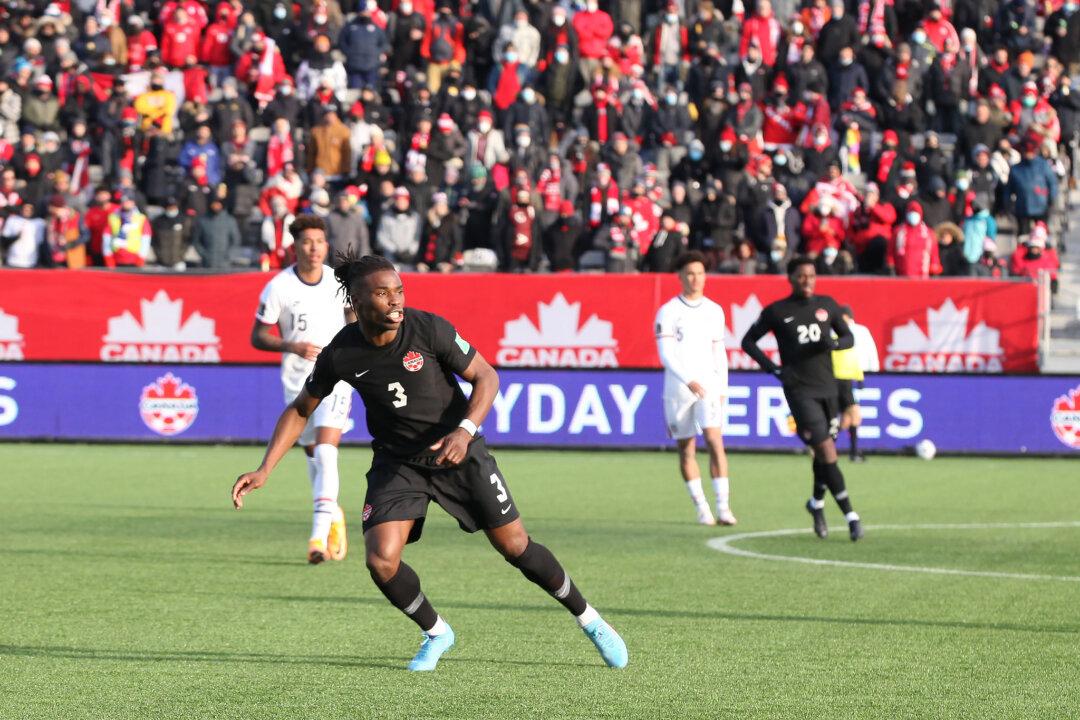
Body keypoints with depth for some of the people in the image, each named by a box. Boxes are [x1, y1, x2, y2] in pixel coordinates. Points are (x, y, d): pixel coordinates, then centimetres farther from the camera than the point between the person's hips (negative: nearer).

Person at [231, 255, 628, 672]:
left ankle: (587, 619, 22)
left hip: (458, 451, -1)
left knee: (515, 546, 0)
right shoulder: (340, 354, -14)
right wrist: (264, 470, -6)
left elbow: (486, 377, -9)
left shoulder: (429, 329, -20)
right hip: (396, 462, 1)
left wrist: (465, 430, -26)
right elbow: (300, 410, 1)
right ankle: (436, 634, 12)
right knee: (381, 560, -16)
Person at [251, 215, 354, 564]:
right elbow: (257, 337, -5)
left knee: (325, 451, -18)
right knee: (312, 454, 13)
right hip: (297, 380, 1)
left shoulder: (339, 281, -3)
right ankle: (333, 515, 40)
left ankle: (320, 535, -25)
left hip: (335, 377, -1)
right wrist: (292, 346, -21)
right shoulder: (278, 287, -9)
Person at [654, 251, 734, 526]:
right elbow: (666, 354, -11)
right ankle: (701, 507, 13)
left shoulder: (714, 311, 11)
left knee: (715, 441, -14)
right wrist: (688, 380, -24)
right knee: (686, 449, 3)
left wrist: (722, 389, 12)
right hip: (677, 388, -1)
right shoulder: (668, 311, -2)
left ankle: (723, 508, -17)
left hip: (708, 386, 1)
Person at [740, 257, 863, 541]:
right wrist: (772, 368, -7)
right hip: (799, 390, -4)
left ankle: (817, 504, 36)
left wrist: (833, 343, -9)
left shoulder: (827, 305, 9)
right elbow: (748, 341, 8)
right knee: (826, 450, -12)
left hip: (827, 387, 4)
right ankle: (850, 516, -12)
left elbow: (849, 337, 15)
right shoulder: (777, 312, 0)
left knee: (824, 453, 10)